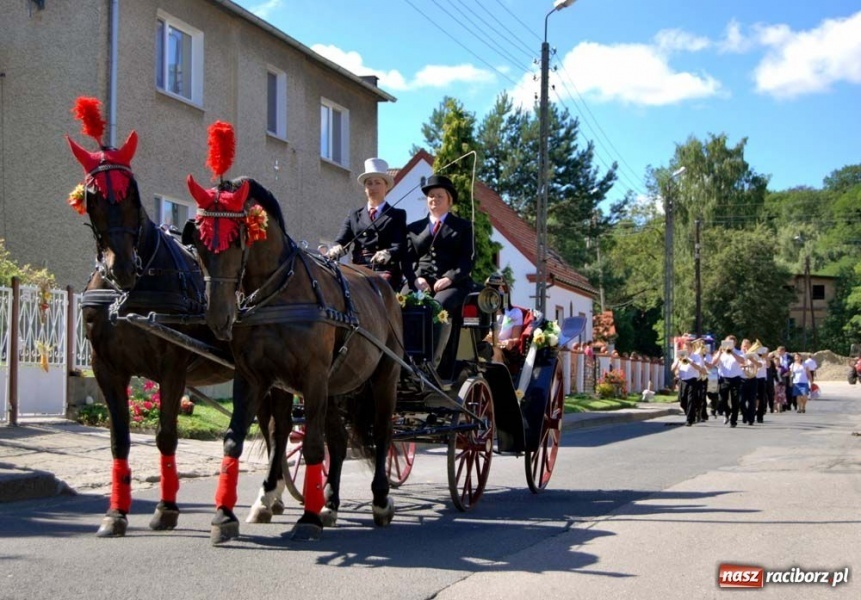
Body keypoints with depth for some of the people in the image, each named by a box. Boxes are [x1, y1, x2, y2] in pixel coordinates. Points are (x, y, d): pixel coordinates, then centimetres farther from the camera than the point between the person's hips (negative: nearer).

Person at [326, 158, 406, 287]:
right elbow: (340, 241, 10)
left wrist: (388, 254, -24)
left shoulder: (397, 215, 15)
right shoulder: (354, 215, 23)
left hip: (385, 272, -2)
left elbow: (400, 247, 0)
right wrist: (336, 249, -17)